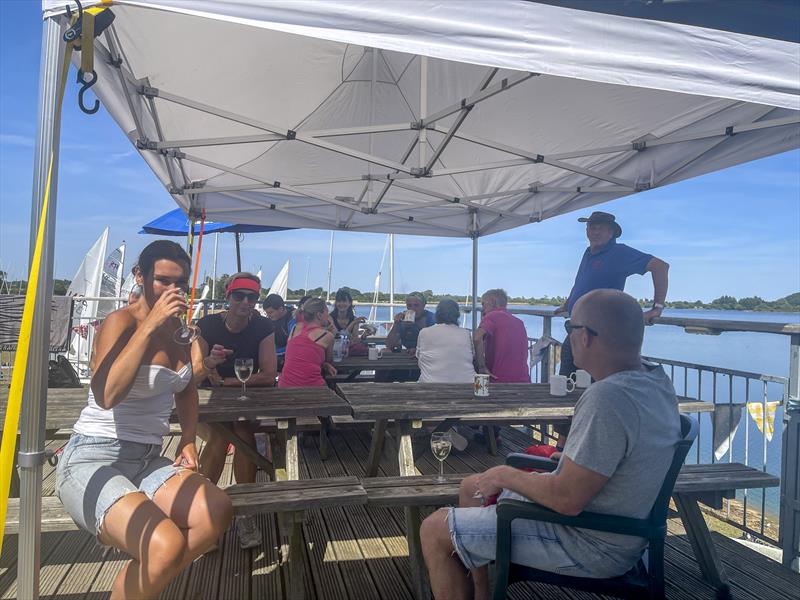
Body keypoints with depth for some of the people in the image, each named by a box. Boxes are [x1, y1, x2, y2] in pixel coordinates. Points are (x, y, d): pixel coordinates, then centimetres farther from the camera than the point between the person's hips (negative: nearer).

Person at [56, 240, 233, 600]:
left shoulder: (178, 327, 9)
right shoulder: (122, 321, -12)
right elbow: (106, 395, -31)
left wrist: (188, 440, 11)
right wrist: (149, 325, -30)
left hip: (147, 461, 7)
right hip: (92, 460, -7)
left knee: (217, 511, -19)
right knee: (167, 545, -29)